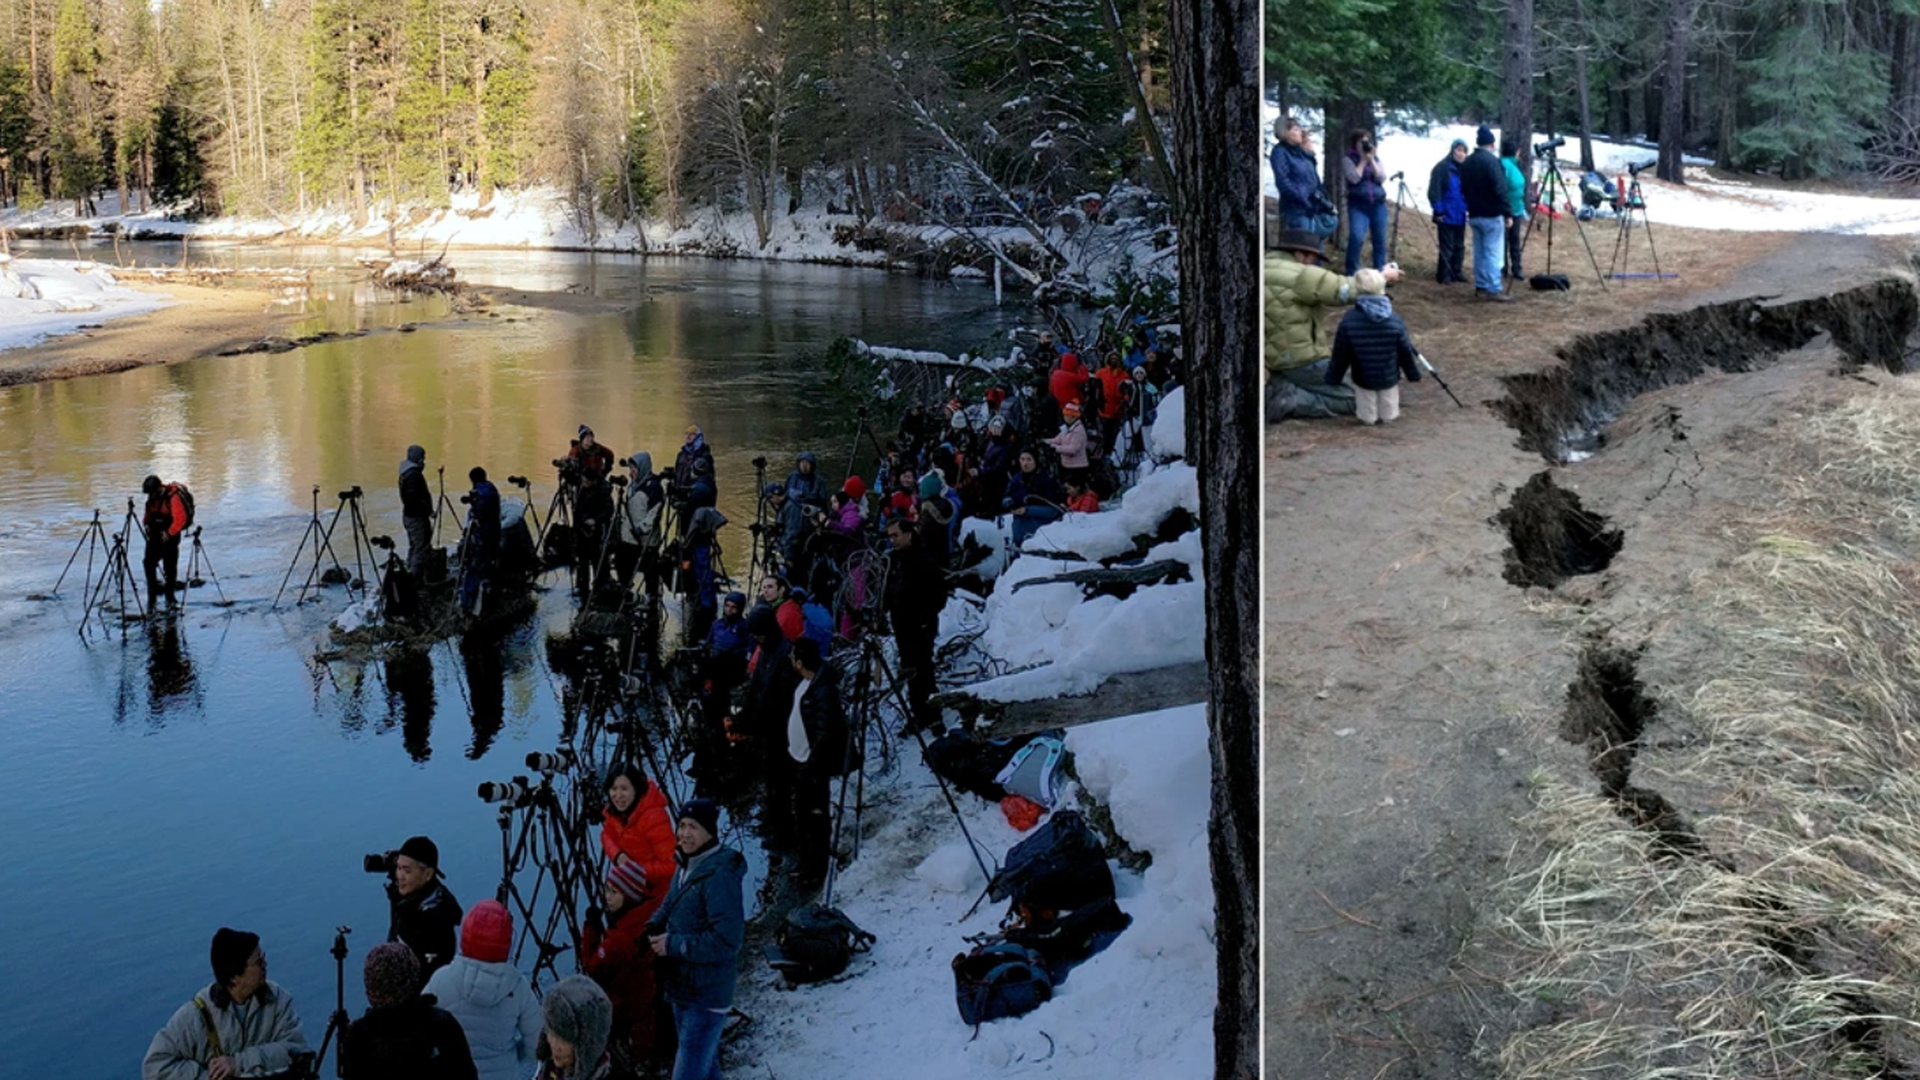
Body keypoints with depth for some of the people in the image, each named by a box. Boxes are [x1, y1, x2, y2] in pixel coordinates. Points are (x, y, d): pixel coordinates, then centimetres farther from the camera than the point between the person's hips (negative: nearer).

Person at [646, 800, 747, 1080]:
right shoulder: (686, 868, 7)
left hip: (706, 996, -10)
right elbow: (668, 909, 21)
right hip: (683, 989, 10)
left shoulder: (719, 876, -23)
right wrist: (653, 929, -1)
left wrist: (673, 945, -22)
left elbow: (727, 940, -27)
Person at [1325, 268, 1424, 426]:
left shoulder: (1349, 321, -17)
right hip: (1389, 378, 2)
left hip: (1362, 378, -1)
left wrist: (1333, 379, 3)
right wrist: (1414, 375, 11)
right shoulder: (1395, 321, -12)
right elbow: (1406, 352, -4)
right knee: (1389, 416, 26)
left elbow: (1340, 355, -10)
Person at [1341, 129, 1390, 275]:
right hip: (1358, 205, -4)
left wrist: (1371, 160, -5)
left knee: (1380, 240, 3)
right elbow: (1354, 178, -13)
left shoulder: (1375, 158, 15)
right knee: (1356, 237, -21)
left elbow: (1382, 178, 0)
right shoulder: (1348, 159, 2)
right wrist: (1363, 160, -6)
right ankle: (1351, 274, -14)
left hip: (1378, 204, 4)